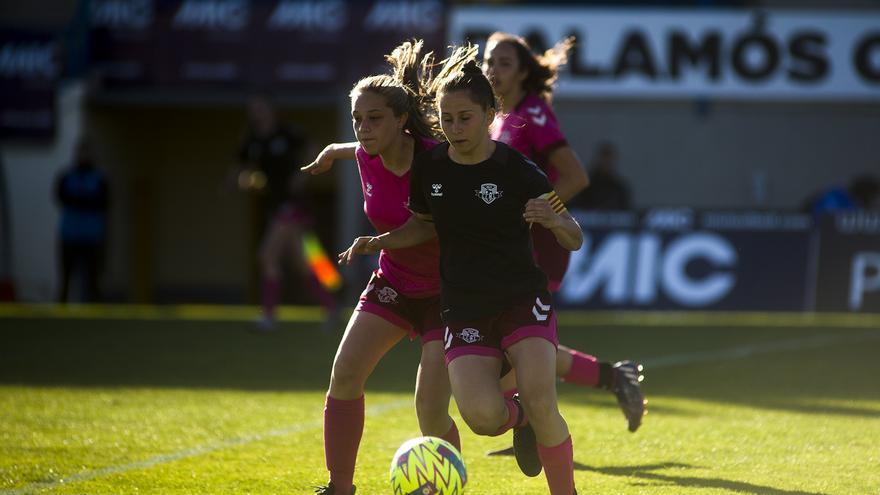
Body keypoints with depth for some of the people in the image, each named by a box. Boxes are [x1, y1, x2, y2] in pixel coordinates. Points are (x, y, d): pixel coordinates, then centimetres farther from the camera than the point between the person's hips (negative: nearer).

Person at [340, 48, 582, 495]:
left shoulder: (517, 171, -10)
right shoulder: (428, 167, 0)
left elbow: (574, 239, -5)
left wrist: (554, 221, -27)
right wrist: (380, 242, 3)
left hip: (523, 301, -2)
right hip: (464, 310, 3)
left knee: (540, 404, -23)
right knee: (482, 416, -20)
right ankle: (519, 419, 17)